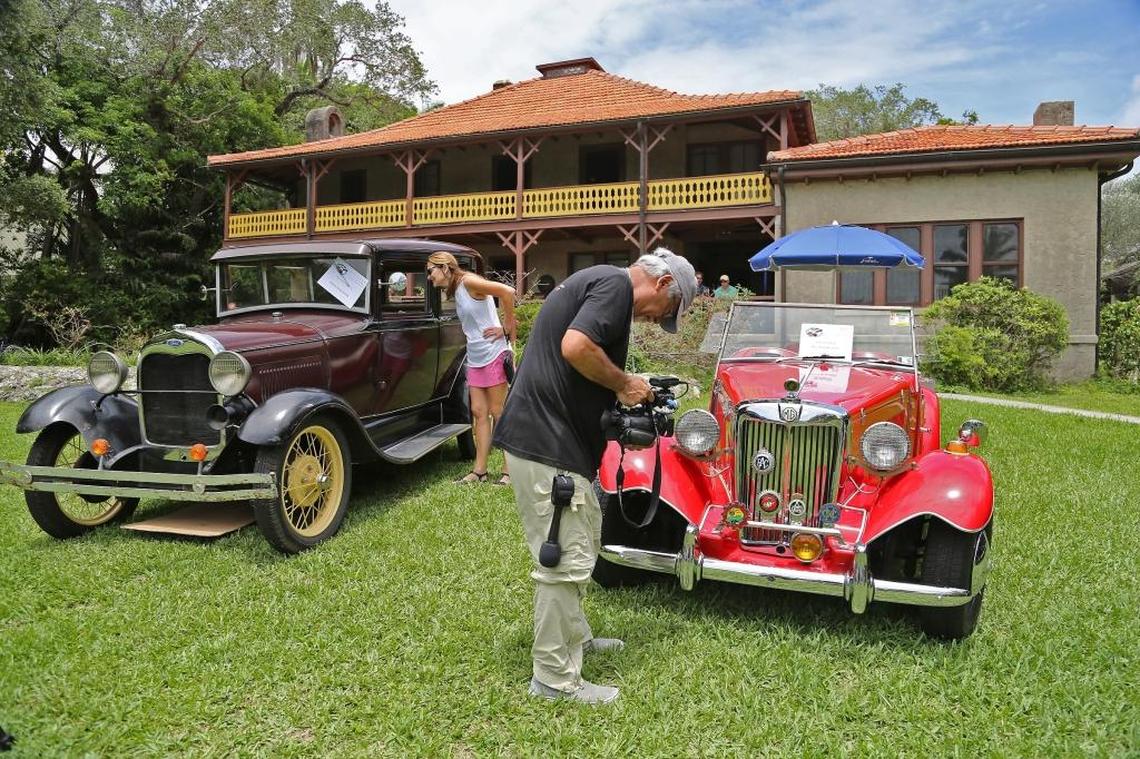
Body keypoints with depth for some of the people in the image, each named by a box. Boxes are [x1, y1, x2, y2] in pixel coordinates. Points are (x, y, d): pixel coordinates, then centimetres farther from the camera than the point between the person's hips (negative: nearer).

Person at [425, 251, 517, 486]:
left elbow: (508, 293, -23)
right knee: (479, 412, 8)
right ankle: (479, 471, 13)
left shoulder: (468, 281, -12)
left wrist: (506, 328, -15)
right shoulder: (455, 291, 14)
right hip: (475, 359, 8)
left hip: (494, 355, -8)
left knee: (498, 413, -3)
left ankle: (510, 471, 5)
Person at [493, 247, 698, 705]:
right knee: (566, 560, -3)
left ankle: (574, 637, 38)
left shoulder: (594, 281, 20)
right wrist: (624, 383, -12)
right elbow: (575, 347, -27)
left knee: (582, 542, 23)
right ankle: (554, 679, 10)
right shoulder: (616, 283, -11)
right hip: (546, 443, -11)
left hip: (547, 437, 11)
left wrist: (618, 395, 14)